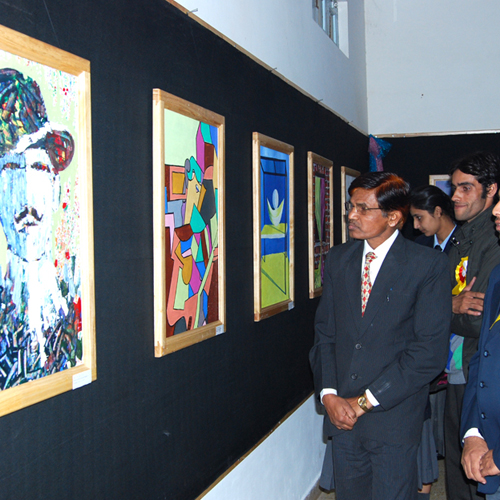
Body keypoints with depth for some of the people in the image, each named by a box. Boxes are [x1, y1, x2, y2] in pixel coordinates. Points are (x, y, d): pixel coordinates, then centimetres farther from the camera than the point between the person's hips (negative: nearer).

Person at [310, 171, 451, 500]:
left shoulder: (429, 265, -10)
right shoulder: (338, 259, 6)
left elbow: (430, 350, -14)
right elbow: (325, 333, 8)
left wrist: (365, 401, -14)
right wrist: (329, 394, -6)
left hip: (394, 417, -4)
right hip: (341, 412, 4)